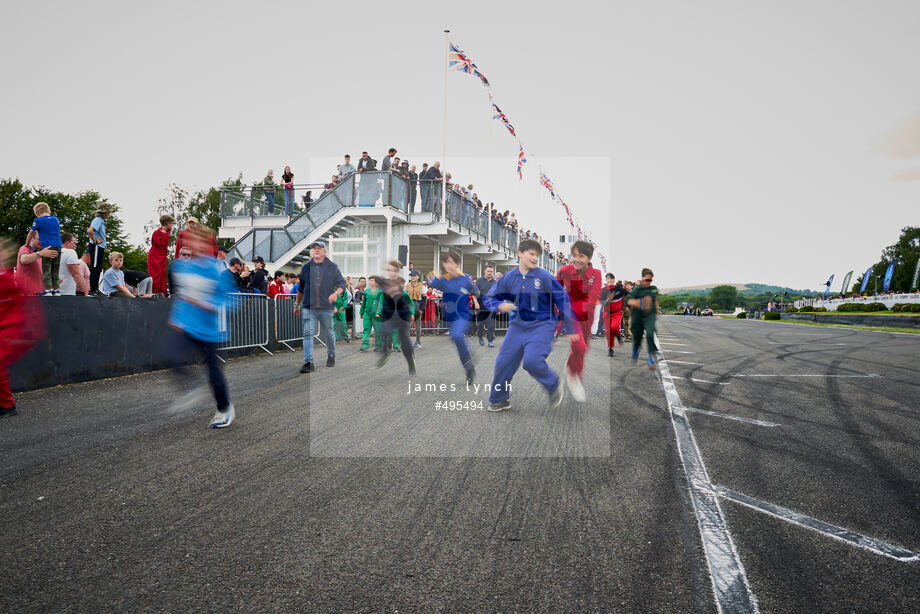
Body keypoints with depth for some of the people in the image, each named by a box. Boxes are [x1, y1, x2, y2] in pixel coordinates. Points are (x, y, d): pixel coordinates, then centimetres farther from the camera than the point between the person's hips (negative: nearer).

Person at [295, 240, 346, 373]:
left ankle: (331, 355, 35)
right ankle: (308, 362, -10)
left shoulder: (332, 267, 6)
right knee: (307, 333, -10)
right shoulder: (306, 267, 11)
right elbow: (301, 288, 20)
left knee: (328, 334, 9)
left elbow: (342, 284, 4)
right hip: (308, 308, 1)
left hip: (326, 308, -1)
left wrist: (336, 293, -17)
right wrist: (297, 305, 23)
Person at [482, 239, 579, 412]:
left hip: (541, 326, -4)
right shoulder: (508, 278, 1)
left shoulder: (545, 277, -8)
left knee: (532, 361, -23)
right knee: (503, 362, 0)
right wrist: (499, 306, -15)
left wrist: (571, 329, -1)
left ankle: (555, 386, 7)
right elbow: (489, 298, 9)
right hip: (517, 326, 4)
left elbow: (563, 301, -3)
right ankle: (499, 400, 23)